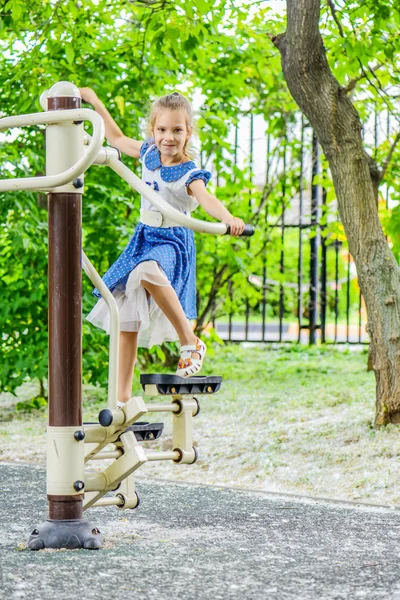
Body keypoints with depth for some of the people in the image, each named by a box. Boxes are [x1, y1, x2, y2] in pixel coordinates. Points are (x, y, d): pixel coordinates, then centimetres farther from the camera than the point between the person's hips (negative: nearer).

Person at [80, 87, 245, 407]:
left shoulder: (189, 173, -15)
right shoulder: (148, 153, 3)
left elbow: (206, 198, -35)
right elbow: (117, 138, 23)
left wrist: (230, 219, -55)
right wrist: (95, 102, 24)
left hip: (172, 242, -7)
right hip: (143, 239, 7)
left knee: (148, 272, -42)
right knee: (126, 320, 4)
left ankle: (191, 342, -27)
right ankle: (123, 398, 12)